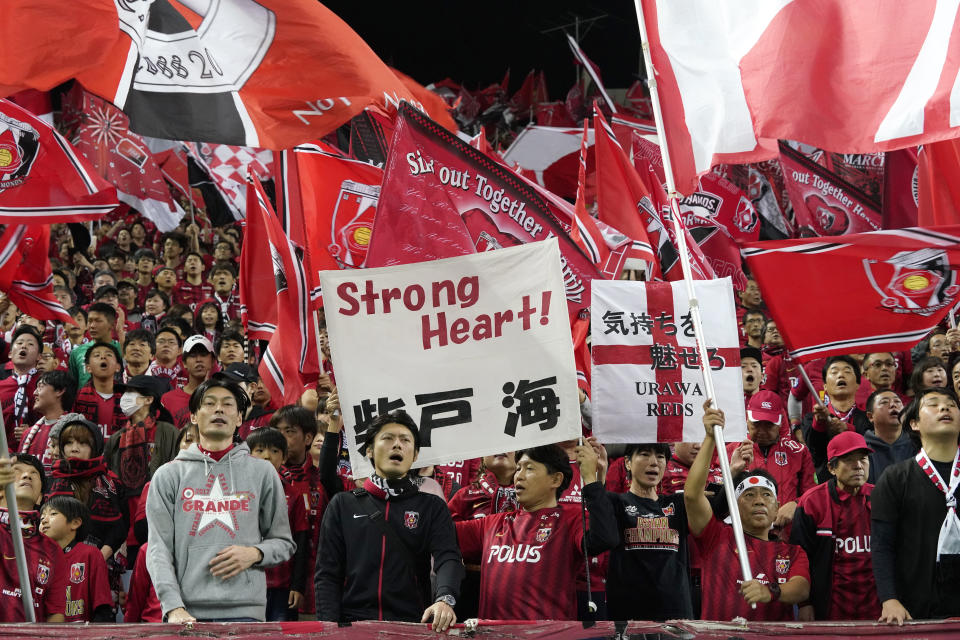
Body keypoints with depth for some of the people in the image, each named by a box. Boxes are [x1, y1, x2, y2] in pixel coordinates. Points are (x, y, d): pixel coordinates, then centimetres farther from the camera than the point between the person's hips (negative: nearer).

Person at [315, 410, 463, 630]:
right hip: (352, 624, 0)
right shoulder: (343, 505, 17)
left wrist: (444, 599, -23)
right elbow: (327, 574, 12)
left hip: (413, 625, 1)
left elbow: (448, 559, -1)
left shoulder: (433, 507, 16)